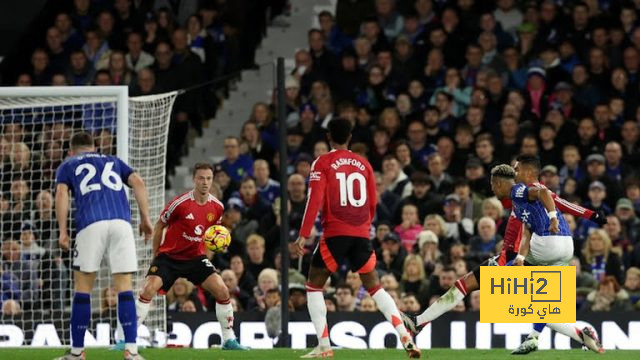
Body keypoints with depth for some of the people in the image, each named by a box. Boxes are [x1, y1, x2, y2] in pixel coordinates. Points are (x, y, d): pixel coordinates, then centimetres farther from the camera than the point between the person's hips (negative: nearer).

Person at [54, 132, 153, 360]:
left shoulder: (67, 165, 24)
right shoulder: (113, 161, 31)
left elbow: (61, 193, 5)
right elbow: (138, 183, 15)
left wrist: (63, 231, 0)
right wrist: (145, 219, 11)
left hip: (91, 223, -2)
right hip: (121, 221, 2)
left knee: (83, 286, 6)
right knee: (124, 286, 2)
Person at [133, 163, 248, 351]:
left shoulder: (217, 207, -4)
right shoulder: (180, 203, -18)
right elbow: (159, 227, -3)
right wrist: (156, 256, 2)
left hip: (195, 257, 4)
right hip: (169, 256, -4)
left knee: (222, 291, -11)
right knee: (148, 289, -22)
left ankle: (229, 340, 3)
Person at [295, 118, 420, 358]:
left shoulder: (322, 163, 0)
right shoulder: (363, 164, 12)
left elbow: (315, 200, -10)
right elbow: (372, 204, 14)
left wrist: (304, 235, -10)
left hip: (335, 233, -4)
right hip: (361, 234, 4)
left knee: (314, 286, 9)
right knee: (374, 286, 12)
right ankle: (406, 337, -2)